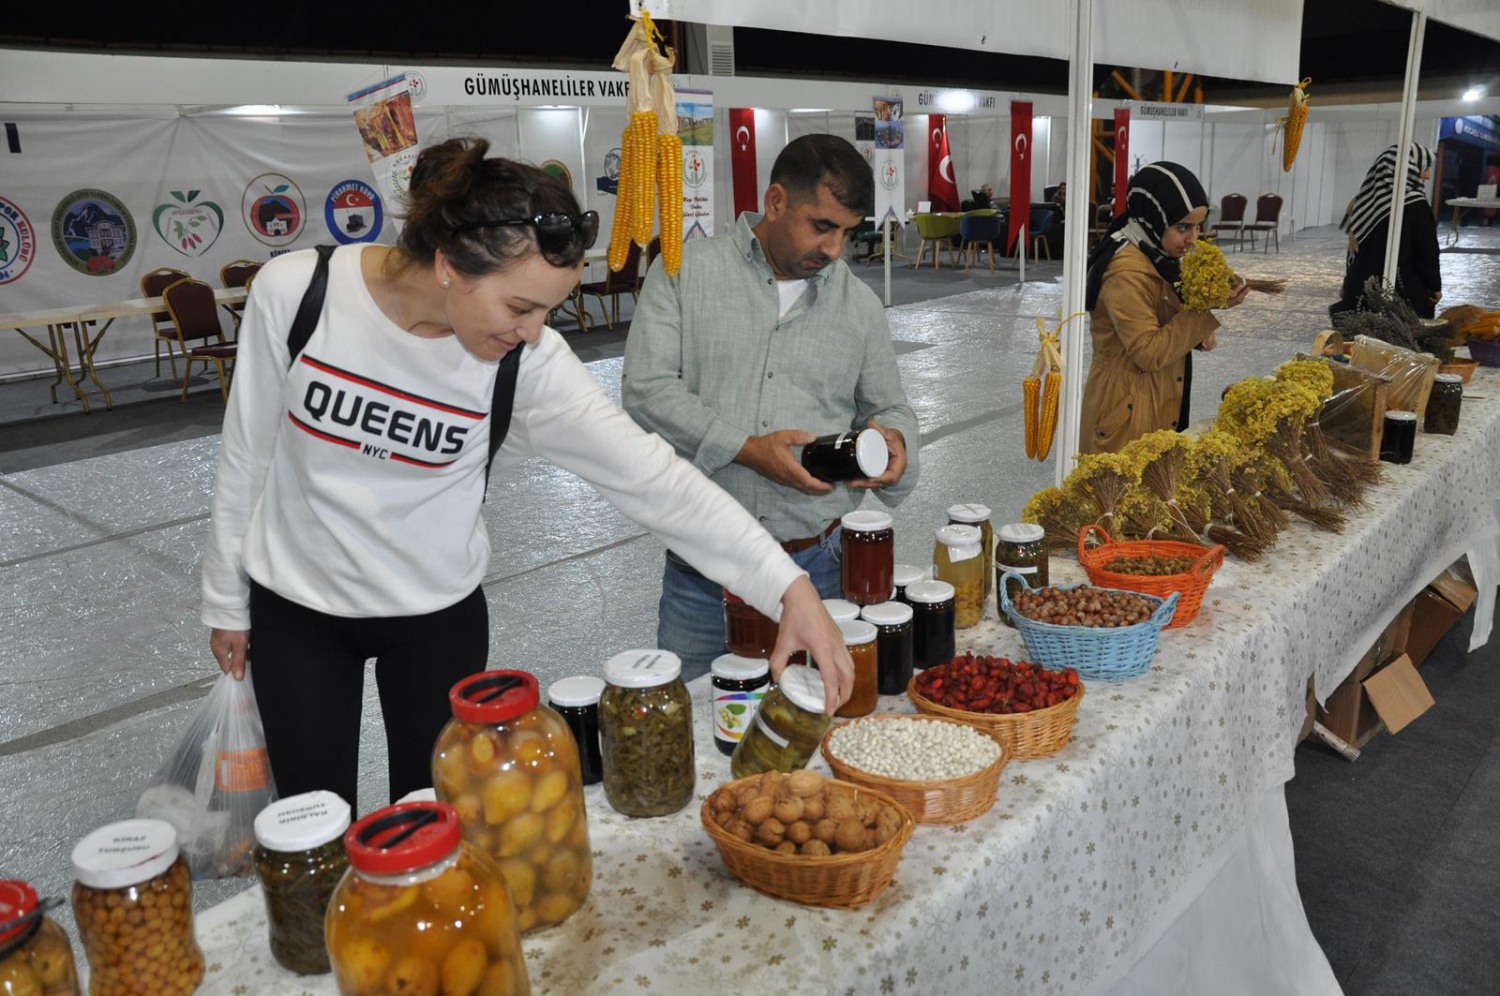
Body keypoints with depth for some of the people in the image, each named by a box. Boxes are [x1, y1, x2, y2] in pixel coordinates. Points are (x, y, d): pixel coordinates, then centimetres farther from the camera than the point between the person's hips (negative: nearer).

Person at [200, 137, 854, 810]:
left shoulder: (529, 366, -21)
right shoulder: (295, 292, -20)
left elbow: (652, 477, -24)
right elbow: (247, 452, -6)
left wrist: (788, 586, -32)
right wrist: (226, 600, 3)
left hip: (437, 613, 0)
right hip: (292, 607, 0)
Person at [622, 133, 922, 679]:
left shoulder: (860, 305, 9)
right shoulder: (687, 271, -1)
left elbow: (889, 408, 18)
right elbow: (646, 387, -9)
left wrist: (892, 436, -6)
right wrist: (747, 449, -18)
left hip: (819, 566, 2)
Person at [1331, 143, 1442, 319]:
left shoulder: (1370, 198, 5)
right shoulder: (1415, 205, -12)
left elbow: (1356, 246, 11)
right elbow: (1427, 252, -7)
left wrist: (1349, 283, 18)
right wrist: (1435, 286, 4)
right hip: (1404, 292, -6)